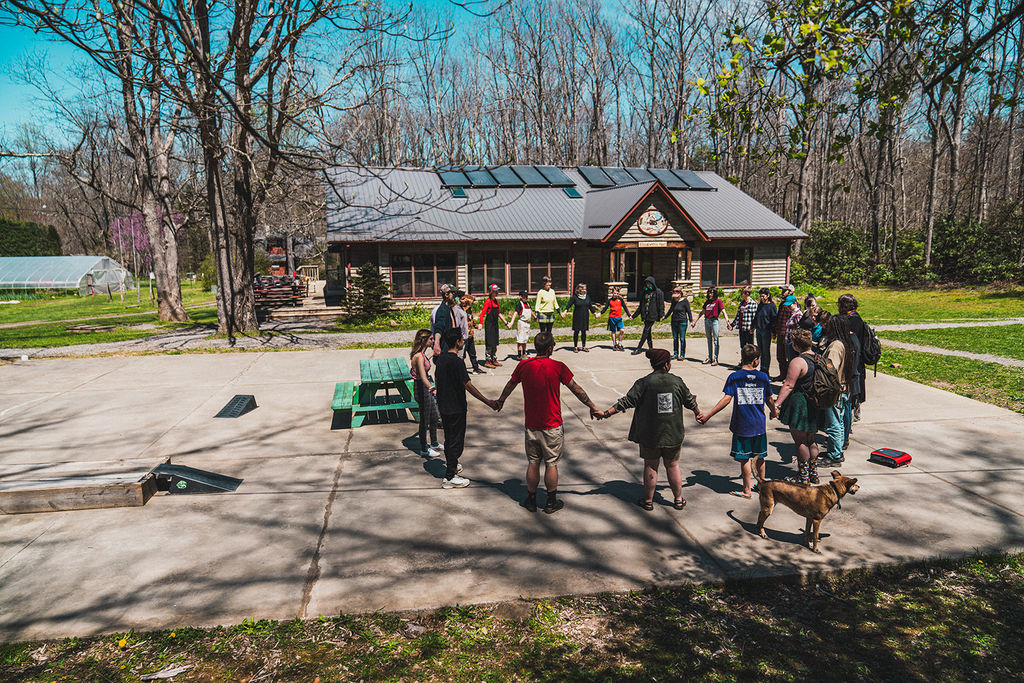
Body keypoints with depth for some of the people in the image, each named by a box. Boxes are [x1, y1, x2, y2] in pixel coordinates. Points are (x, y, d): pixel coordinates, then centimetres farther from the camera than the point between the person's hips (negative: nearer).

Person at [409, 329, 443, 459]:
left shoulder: (422, 354, 7)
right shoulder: (419, 357, -23)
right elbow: (423, 376, -37)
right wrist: (431, 387, -51)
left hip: (426, 388, 10)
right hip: (421, 389, -10)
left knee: (434, 418, 20)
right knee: (424, 420, 3)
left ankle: (434, 444, 36)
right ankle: (424, 449, 16)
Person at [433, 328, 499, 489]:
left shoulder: (440, 359, 4)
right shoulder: (457, 362, -22)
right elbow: (468, 386, -25)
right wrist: (488, 402, -24)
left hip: (443, 407, 8)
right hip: (456, 409, -8)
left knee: (449, 438, 24)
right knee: (456, 441, 2)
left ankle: (451, 465, 41)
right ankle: (449, 477, 8)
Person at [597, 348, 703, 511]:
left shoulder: (643, 383, -11)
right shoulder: (677, 382, -2)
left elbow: (627, 401, -13)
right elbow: (690, 401, 11)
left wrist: (607, 413, -6)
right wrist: (698, 413, 31)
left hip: (650, 435, -2)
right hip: (673, 434, 2)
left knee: (650, 466, 9)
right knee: (673, 465, 15)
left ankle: (648, 501, 18)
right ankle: (678, 500, 24)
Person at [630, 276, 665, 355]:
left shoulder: (658, 292, -2)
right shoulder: (645, 292, 16)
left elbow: (661, 305, -7)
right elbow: (641, 306, 20)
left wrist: (661, 315, -19)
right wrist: (634, 315, 17)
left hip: (652, 315, -6)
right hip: (645, 315, 6)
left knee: (646, 331, -9)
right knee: (648, 332, 8)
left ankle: (639, 348, -10)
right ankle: (651, 348, 17)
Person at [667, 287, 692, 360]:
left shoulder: (685, 301, -7)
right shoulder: (673, 300, 8)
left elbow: (689, 311, -5)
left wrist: (691, 321, -9)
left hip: (682, 322, -5)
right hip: (674, 321, 5)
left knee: (682, 339, -2)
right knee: (675, 338, 8)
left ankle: (682, 355, 5)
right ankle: (675, 353, 16)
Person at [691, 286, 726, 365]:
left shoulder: (718, 301, -1)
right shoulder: (707, 302, 15)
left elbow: (723, 311, -7)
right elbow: (702, 312, 21)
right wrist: (695, 322, 20)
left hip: (714, 321, -6)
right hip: (706, 321, 6)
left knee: (715, 340, -3)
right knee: (709, 340, 9)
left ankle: (715, 359, -1)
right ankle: (709, 358, 15)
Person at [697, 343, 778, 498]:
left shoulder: (734, 377, -10)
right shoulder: (763, 377, -1)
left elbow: (727, 399, -17)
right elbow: (769, 399, 8)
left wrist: (708, 415, -15)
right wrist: (774, 411, 30)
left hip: (742, 425, -3)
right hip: (759, 424, 3)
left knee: (744, 458, 4)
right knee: (759, 456, 19)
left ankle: (746, 490, 12)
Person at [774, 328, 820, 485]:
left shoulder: (798, 361, -19)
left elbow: (788, 385, -23)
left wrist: (777, 403, -23)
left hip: (799, 405, -9)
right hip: (814, 406, 9)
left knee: (800, 441, 1)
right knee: (810, 440, 19)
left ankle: (803, 477, 8)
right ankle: (813, 473, 27)